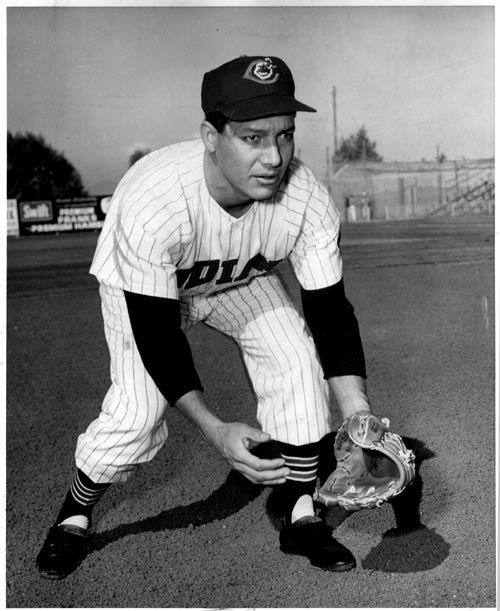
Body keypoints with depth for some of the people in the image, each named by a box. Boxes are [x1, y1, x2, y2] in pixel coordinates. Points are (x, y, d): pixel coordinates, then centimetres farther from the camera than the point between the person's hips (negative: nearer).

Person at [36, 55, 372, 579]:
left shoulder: (307, 200, -30)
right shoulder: (152, 201, -41)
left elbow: (330, 312, -23)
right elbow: (156, 337, -36)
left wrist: (360, 418, -34)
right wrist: (216, 432, -45)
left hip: (242, 281, 4)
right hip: (141, 286, -3)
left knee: (298, 359, -15)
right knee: (138, 409, -19)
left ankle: (301, 518, 4)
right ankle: (75, 513, 14)